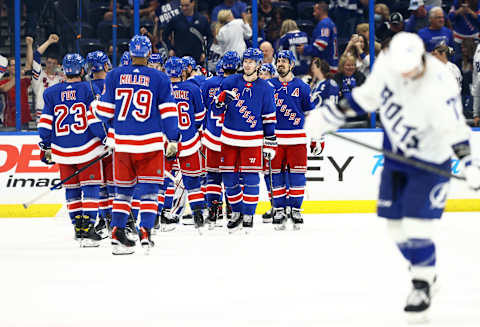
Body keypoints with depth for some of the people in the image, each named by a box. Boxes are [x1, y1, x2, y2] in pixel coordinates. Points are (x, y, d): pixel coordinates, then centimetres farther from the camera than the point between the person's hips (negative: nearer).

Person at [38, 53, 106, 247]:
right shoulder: (89, 89, -6)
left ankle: (78, 226, 18)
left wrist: (45, 147, 14)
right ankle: (87, 228, -11)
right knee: (90, 187, 0)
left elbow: (45, 123, 5)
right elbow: (94, 120, -11)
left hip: (62, 151, 3)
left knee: (71, 188, 16)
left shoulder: (51, 93, 5)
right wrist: (106, 139, -3)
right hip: (87, 149, -3)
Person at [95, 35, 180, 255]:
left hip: (122, 143, 2)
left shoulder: (114, 76, 3)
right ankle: (145, 234, -9)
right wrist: (172, 140, 1)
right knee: (149, 189, 3)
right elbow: (168, 112, -3)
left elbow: (105, 111, 6)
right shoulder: (159, 79, -2)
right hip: (150, 143, -2)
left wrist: (94, 109, 28)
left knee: (123, 189, 12)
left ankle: (117, 234, 7)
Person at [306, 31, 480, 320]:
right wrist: (333, 115, 8)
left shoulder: (439, 87, -30)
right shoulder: (387, 63, -12)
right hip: (396, 153, 6)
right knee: (396, 224, 10)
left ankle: (423, 286, 4)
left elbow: (455, 129, -30)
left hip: (428, 161, -6)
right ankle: (426, 273, 30)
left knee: (416, 227, -13)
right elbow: (368, 95, 5)